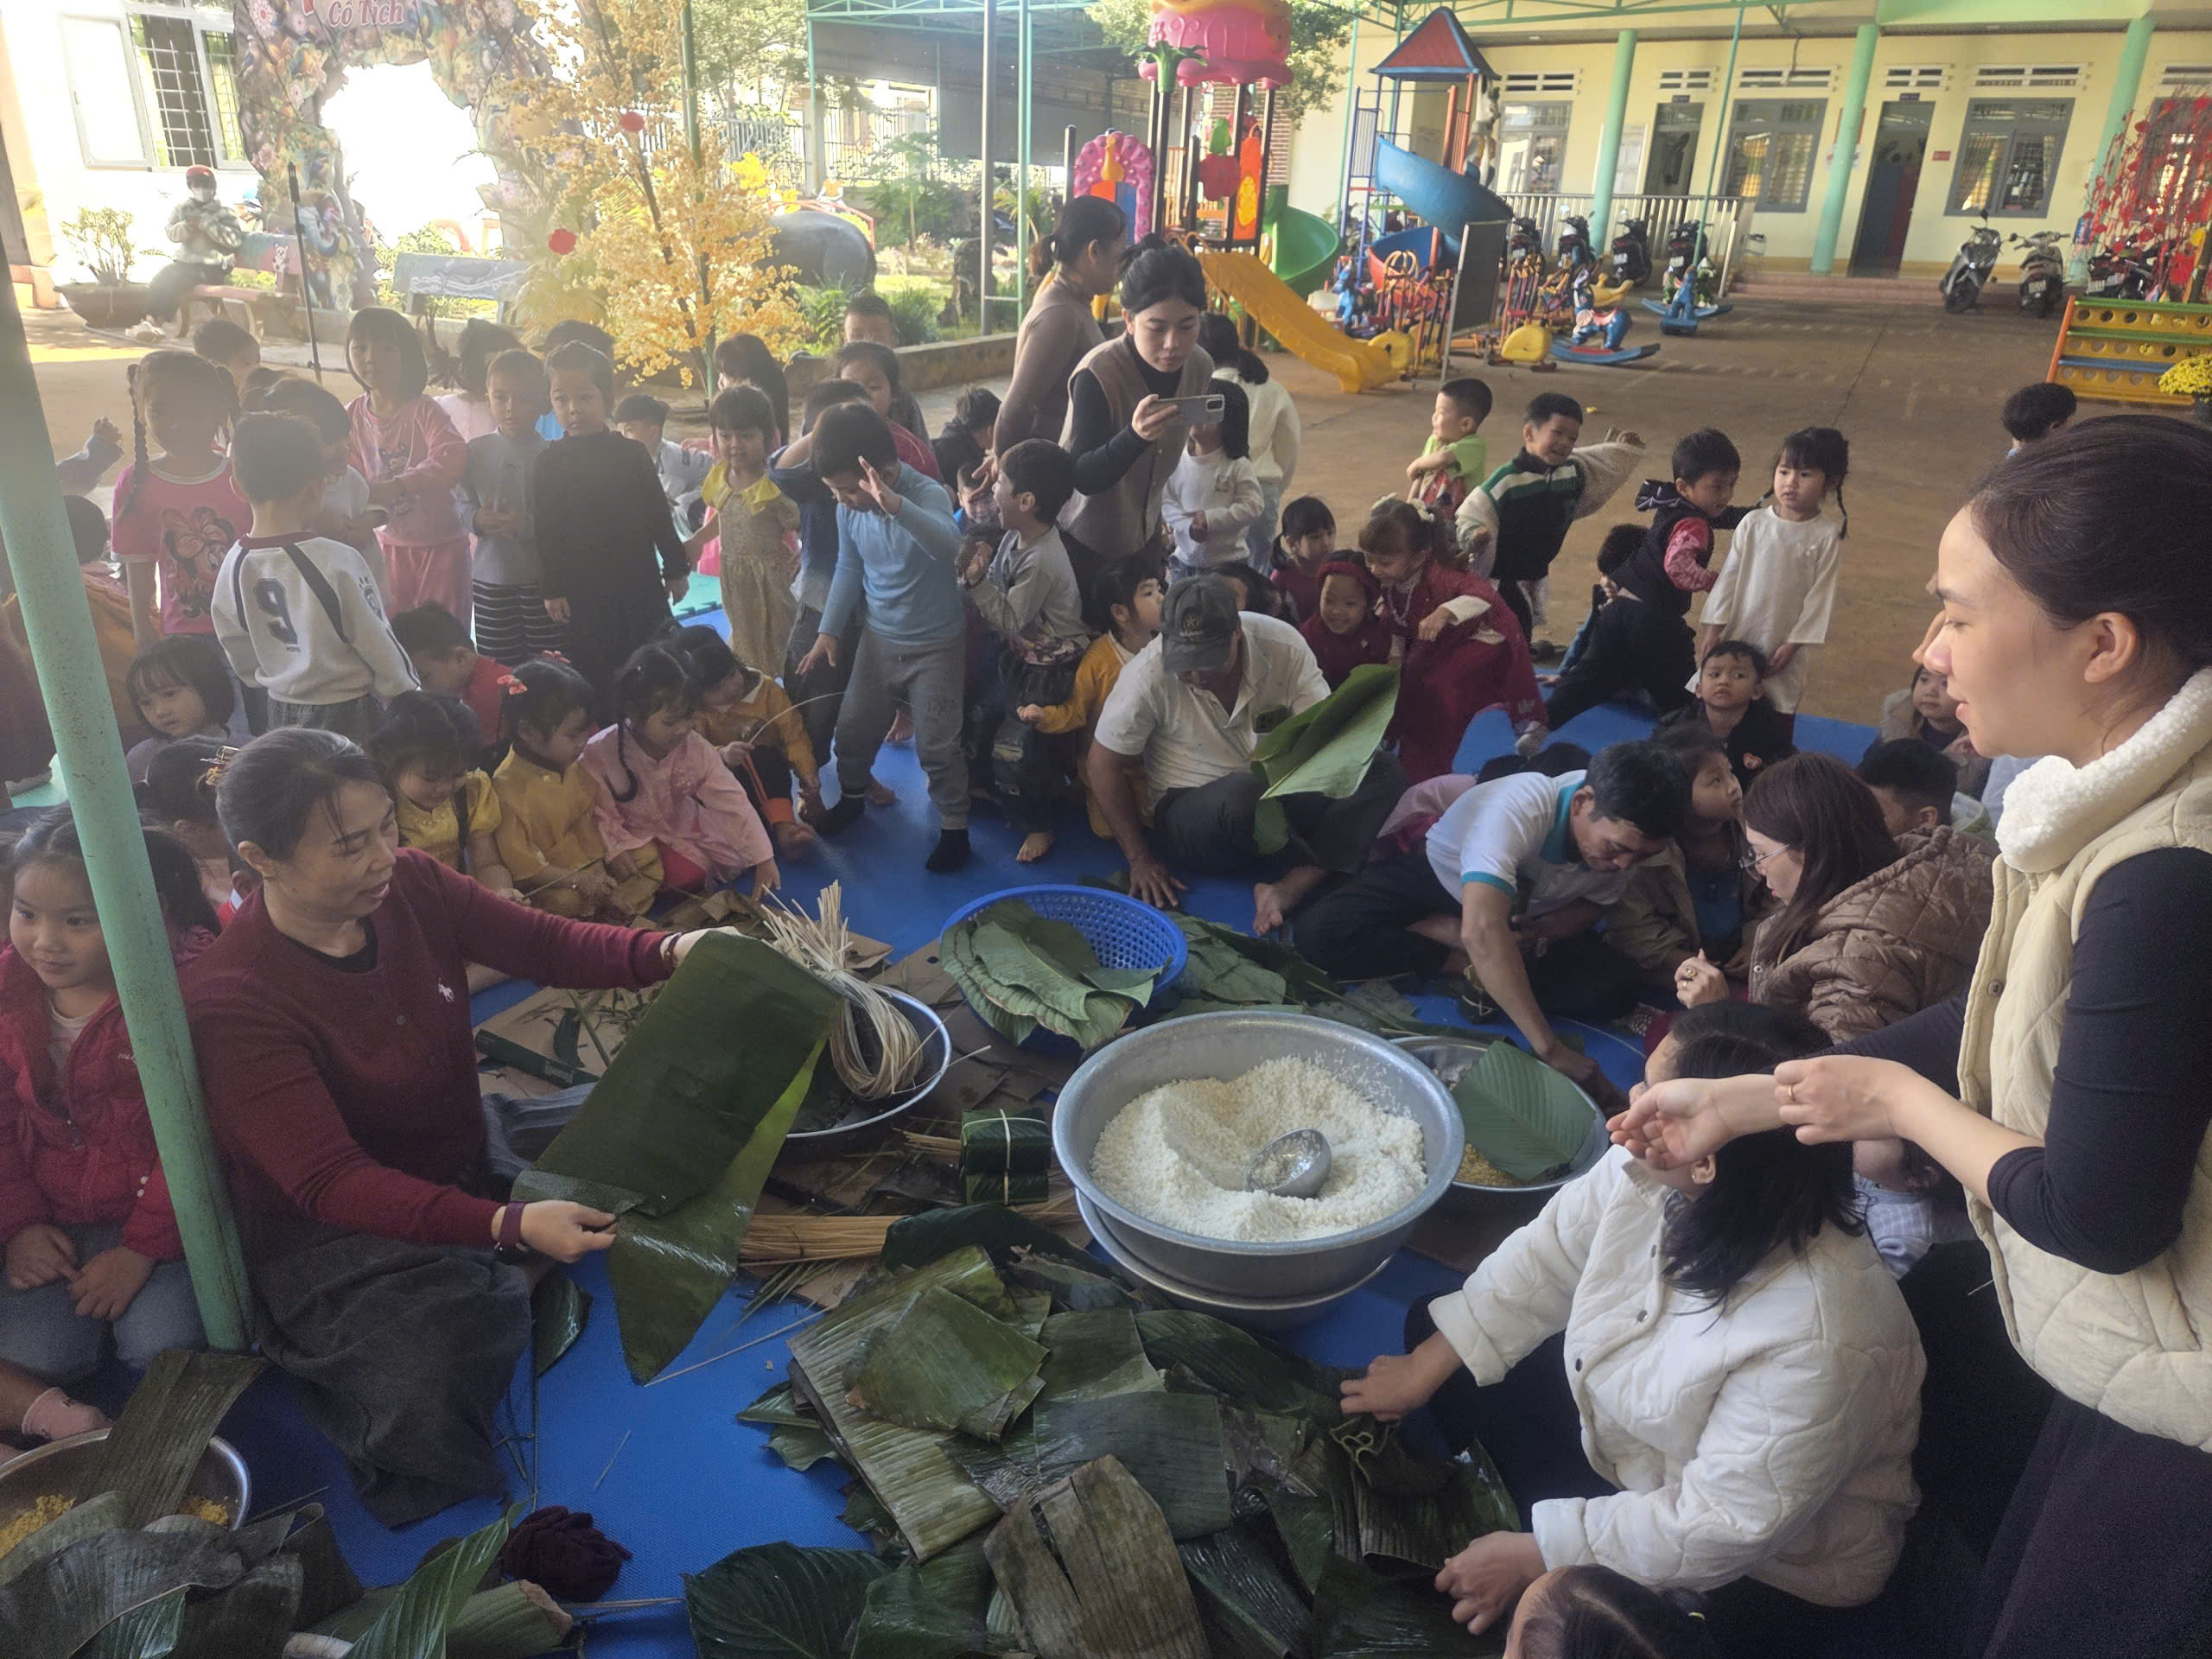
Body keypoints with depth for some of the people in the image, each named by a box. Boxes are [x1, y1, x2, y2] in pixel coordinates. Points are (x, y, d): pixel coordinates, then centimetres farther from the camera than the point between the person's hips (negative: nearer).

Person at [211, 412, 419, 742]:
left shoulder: (233, 568, -4)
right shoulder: (338, 561, -21)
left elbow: (243, 663, 6)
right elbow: (381, 649, -13)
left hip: (281, 714, 5)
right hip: (348, 714, -5)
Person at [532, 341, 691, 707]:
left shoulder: (632, 454, 1)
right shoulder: (547, 463, -1)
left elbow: (659, 516, 7)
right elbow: (546, 531, -1)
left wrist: (676, 570, 7)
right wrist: (552, 589, -4)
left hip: (641, 586, 1)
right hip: (582, 592, -1)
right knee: (593, 677, 3)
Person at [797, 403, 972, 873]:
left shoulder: (928, 494, -26)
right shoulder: (848, 507, -9)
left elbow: (949, 545, -48)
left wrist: (895, 505, -62)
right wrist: (829, 630, 3)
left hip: (936, 645, -5)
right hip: (878, 639, 6)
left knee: (936, 744, 0)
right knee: (854, 727, 17)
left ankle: (954, 827, 19)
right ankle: (851, 796, 44)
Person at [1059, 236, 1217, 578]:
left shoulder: (1200, 367, -8)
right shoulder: (1097, 376, -27)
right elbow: (1084, 478, -28)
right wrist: (1136, 435, -44)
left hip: (1144, 536, 5)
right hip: (1083, 541, -5)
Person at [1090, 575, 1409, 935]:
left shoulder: (1282, 643, -12)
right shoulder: (1149, 675, -18)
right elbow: (1103, 767, -8)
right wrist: (1139, 859, -9)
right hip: (1189, 810, -3)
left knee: (1384, 769, -19)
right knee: (1242, 790, -39)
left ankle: (1288, 889, -32)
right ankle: (1320, 870, -9)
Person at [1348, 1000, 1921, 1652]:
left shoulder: (1816, 1342, -40)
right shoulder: (1647, 1171, -22)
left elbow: (1724, 1529, -31)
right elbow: (1549, 1256, -5)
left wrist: (1537, 1556, -22)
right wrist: (1424, 1369, 0)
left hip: (1760, 1573, -6)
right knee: (1430, 1325, 6)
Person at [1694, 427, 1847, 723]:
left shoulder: (1826, 537, -7)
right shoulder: (1753, 523, -3)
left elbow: (1820, 596, -5)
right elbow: (1728, 576, 0)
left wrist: (1793, 644, -9)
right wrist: (1712, 629, -3)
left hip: (1782, 647, -2)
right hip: (1735, 638, 2)